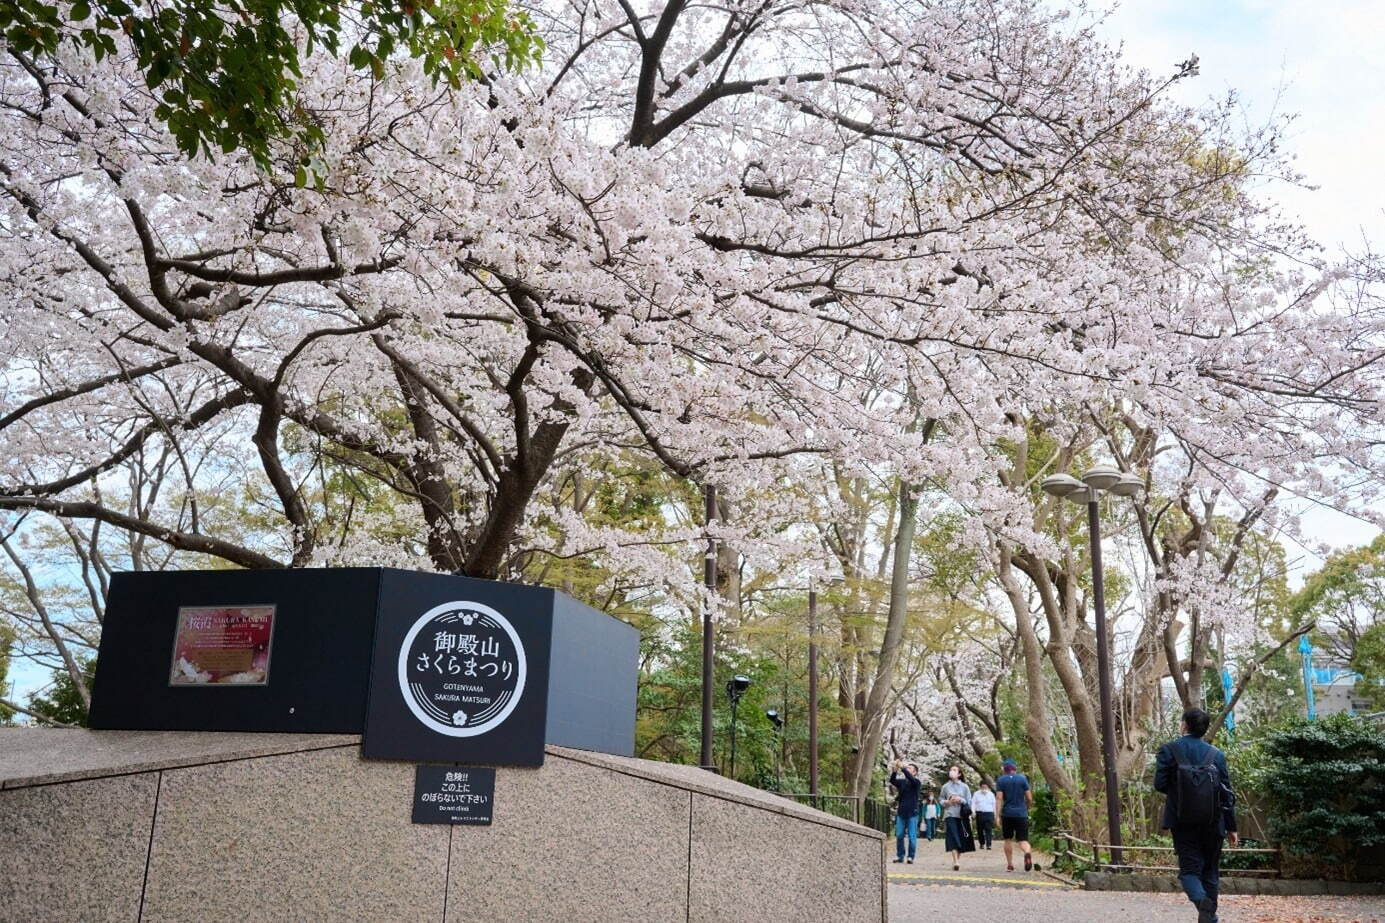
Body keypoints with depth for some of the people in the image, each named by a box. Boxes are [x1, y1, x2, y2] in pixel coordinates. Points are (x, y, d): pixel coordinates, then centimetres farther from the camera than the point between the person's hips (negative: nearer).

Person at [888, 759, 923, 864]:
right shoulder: (902, 781, 10)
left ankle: (911, 857, 4)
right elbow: (892, 781, -8)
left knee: (912, 836, -2)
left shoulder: (917, 783, -1)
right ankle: (899, 856, 13)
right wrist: (894, 771, -25)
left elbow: (910, 778, -23)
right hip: (901, 812, 4)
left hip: (912, 813, -4)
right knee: (899, 835, 5)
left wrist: (902, 767, -31)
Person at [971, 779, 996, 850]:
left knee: (988, 830, -11)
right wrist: (973, 811, -12)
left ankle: (988, 845, -14)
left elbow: (994, 805, 15)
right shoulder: (976, 794, 7)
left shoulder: (991, 794, 10)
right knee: (980, 830, 4)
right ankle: (981, 844, 20)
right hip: (979, 814, 1)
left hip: (989, 814, -1)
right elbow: (973, 803, 4)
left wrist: (995, 816, 14)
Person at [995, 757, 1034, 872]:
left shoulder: (1001, 780, 1)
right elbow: (1029, 798, 3)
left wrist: (997, 816, -8)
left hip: (1007, 814, 0)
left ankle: (1010, 865, 16)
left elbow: (999, 798, -7)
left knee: (1008, 840, 14)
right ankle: (1027, 853, -31)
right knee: (1023, 839, 0)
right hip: (1021, 814, 0)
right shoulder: (1022, 778, 3)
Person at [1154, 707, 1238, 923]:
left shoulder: (1169, 750, -4)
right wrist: (1231, 827, 8)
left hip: (1183, 821, -2)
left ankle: (1202, 900, -27)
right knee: (1210, 870, 15)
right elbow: (1227, 793, 3)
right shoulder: (1216, 754, 3)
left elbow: (1160, 784, -7)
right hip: (1212, 822, 2)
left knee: (1189, 868, 1)